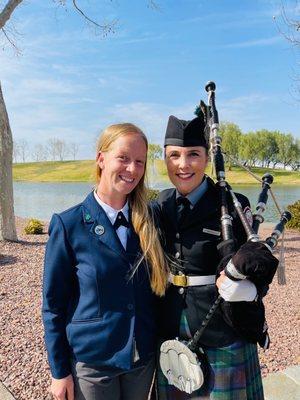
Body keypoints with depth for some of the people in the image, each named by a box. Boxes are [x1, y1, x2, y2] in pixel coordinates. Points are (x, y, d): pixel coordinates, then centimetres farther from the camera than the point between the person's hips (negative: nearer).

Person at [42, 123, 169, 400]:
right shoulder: (68, 224, -13)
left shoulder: (149, 220, -3)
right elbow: (53, 304, -8)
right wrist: (59, 371, -5)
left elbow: (159, 285, 5)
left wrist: (164, 346, 4)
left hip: (144, 357, 3)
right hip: (91, 361, -3)